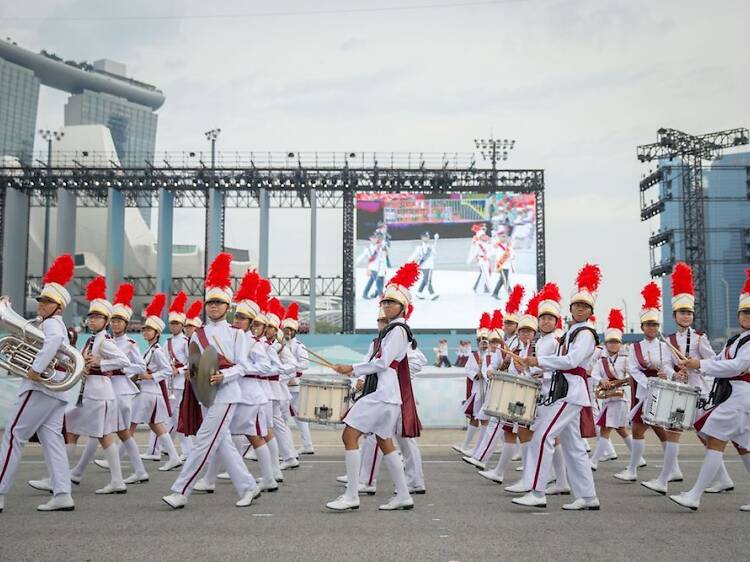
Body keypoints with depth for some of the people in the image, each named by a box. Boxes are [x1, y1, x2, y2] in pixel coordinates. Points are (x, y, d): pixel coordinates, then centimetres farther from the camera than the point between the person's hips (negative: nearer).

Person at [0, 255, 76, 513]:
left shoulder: (51, 323, -8)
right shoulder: (59, 326, 23)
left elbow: (54, 340, -30)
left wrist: (36, 369, -29)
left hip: (40, 387, -9)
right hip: (56, 390, 9)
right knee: (52, 439, 4)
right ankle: (62, 494, -2)